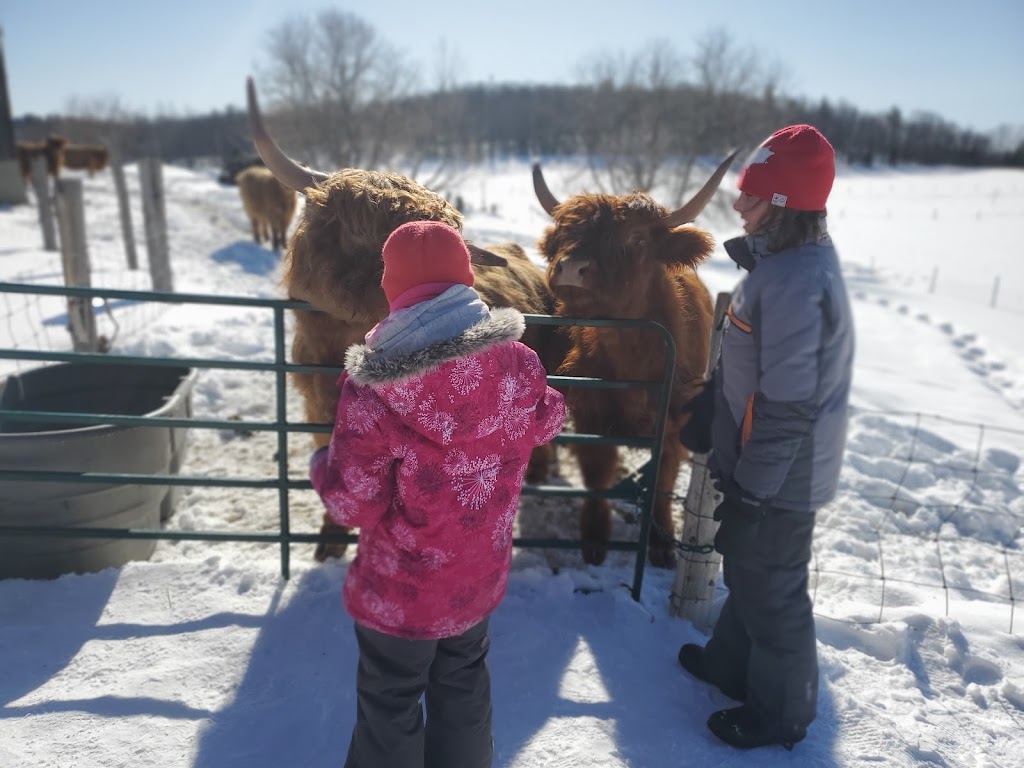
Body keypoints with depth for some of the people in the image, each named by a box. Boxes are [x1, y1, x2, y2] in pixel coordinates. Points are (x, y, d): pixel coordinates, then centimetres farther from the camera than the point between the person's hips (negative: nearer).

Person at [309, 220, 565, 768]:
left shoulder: (373, 386, -29)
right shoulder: (518, 362, -17)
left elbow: (352, 504, -21)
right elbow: (544, 424, 4)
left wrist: (320, 466, -1)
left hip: (400, 589, -4)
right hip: (481, 575, 4)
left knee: (390, 703, 23)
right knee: (462, 684, 30)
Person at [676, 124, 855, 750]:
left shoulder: (796, 282, -28)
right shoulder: (784, 260, 5)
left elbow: (788, 406, -28)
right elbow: (745, 363, 14)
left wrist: (751, 489, -20)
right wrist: (704, 416, 18)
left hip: (781, 479, -9)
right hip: (759, 461, 9)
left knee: (772, 590, 9)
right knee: (746, 572, 25)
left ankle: (780, 712, 32)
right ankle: (732, 662, 47)